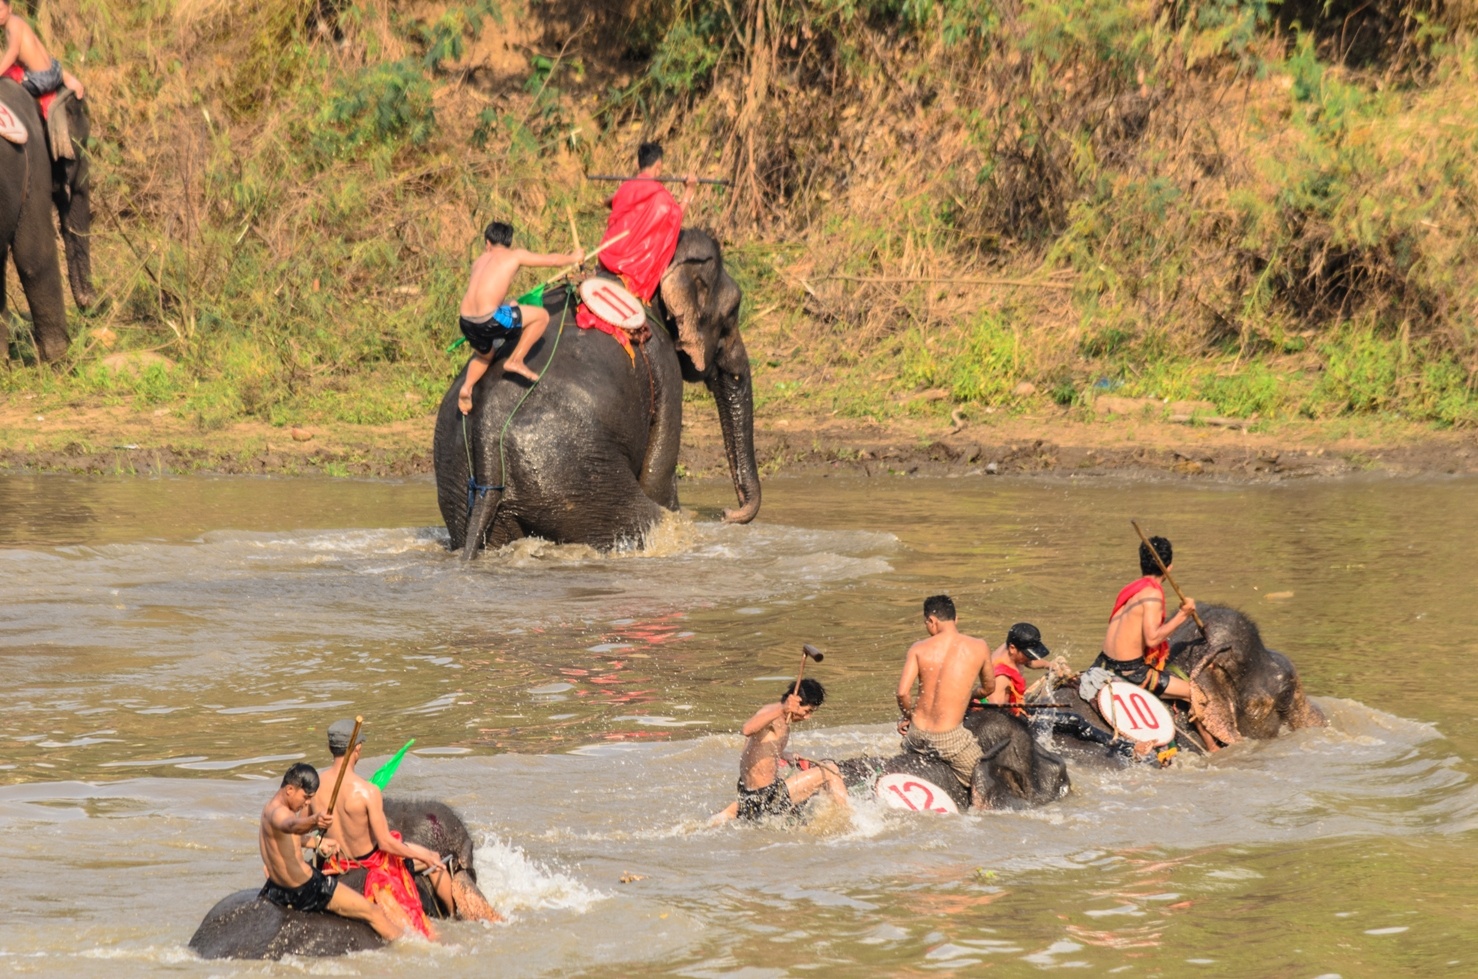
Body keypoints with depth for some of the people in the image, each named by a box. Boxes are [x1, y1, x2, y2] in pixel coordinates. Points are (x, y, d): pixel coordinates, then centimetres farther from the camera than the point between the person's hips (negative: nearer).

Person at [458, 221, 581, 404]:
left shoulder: (480, 261, 21)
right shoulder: (515, 255, 8)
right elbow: (552, 261, 15)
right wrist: (573, 258, 35)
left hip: (467, 323, 6)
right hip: (489, 320, -6)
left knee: (484, 356, 35)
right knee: (541, 316, 10)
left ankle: (466, 387, 11)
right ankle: (516, 361, 6)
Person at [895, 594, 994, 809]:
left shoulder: (919, 648, -1)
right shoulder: (979, 647, -1)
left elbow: (903, 693, -9)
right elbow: (989, 687, 15)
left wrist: (908, 717, 11)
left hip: (918, 735, 3)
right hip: (951, 738, -3)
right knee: (981, 781, 13)